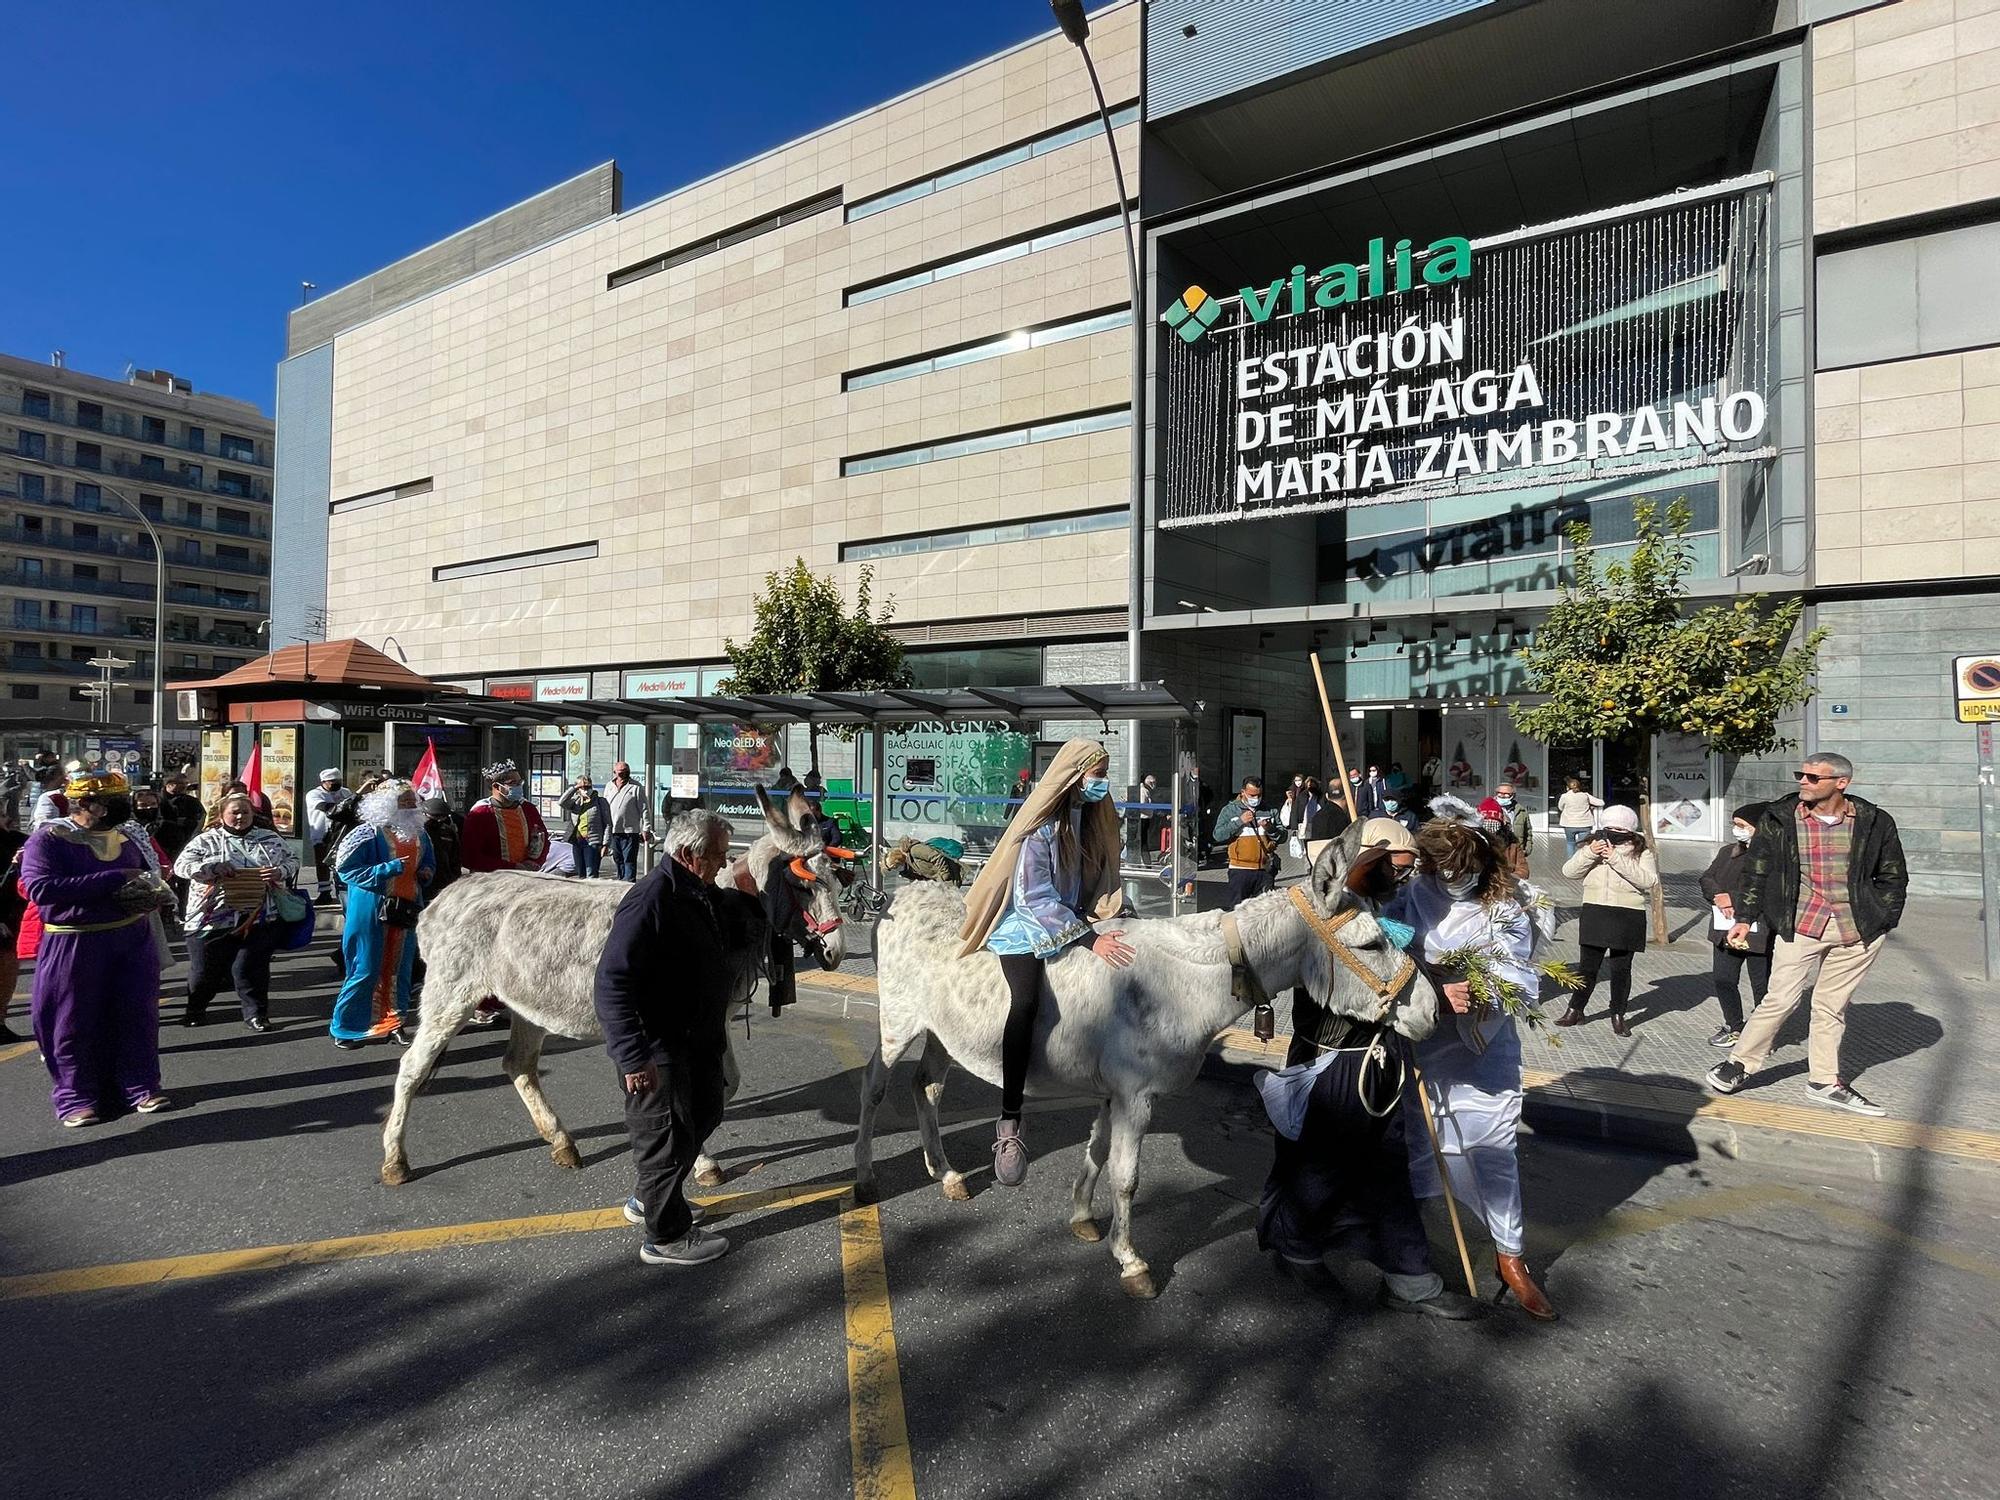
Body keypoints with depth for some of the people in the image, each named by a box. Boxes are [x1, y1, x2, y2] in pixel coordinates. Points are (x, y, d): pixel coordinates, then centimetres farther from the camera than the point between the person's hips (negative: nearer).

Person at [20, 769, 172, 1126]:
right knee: (76, 1023, 6)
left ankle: (140, 1086, 20)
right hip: (74, 945, -5)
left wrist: (153, 893, -2)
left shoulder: (123, 838, 8)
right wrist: (113, 879, -25)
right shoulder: (47, 839, -10)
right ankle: (78, 1096, 21)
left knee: (137, 1015, 8)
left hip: (134, 939, 5)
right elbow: (41, 887, -24)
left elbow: (147, 876, 22)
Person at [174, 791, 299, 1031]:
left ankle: (256, 1012, 11)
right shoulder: (206, 840, 3)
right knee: (204, 968, 11)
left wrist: (280, 871, -8)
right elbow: (181, 865, -4)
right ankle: (195, 1008, 35)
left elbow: (292, 861, 14)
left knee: (250, 967, -2)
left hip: (257, 919, 0)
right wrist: (213, 867, -20)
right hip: (212, 919, 0)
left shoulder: (270, 840, 9)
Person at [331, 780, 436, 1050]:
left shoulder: (418, 834, 10)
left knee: (399, 969, 10)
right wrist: (390, 868, -21)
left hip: (406, 909, 6)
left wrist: (426, 871, 1)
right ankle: (345, 1029, 13)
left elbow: (429, 862, 24)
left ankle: (395, 1024, 22)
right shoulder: (369, 833, -11)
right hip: (372, 911, -6)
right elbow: (346, 869, -15)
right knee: (365, 971, -1)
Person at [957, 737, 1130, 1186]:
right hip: (1026, 926, -8)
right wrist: (1089, 938, -25)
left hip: (1074, 922, 8)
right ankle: (1009, 1123, -31)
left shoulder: (1092, 819, 4)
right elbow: (1035, 899, -20)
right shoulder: (1041, 827, -17)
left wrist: (1106, 918, -3)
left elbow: (1100, 880, 15)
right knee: (1027, 999, -31)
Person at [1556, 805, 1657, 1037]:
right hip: (1594, 913, 2)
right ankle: (1575, 1010, 19)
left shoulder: (1642, 853, 0)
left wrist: (1616, 858, -21)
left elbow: (1649, 880, -18)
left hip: (1628, 917, -2)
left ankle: (1618, 1015, 19)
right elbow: (1569, 871, -1)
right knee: (1587, 966, 8)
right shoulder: (1592, 848, 9)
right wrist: (1590, 853, -16)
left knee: (1621, 968, 5)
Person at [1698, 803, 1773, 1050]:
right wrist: (1718, 896, -10)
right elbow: (1707, 878, 9)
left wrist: (1731, 899, -18)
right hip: (1726, 928, 7)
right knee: (1723, 979, 12)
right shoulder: (1727, 852, 12)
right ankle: (1734, 1028, 29)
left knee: (1762, 986, 6)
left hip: (1759, 932, -7)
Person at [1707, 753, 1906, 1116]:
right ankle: (1738, 1063, 10)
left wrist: (1882, 921, 4)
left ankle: (1825, 1082, 23)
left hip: (1857, 931, 2)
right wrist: (1745, 918, 2)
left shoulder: (1874, 823, 1)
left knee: (1832, 1006, 10)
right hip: (1799, 925, -2)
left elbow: (1893, 877, 12)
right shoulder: (1779, 819, -2)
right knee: (1781, 999, -5)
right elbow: (1756, 871, 4)